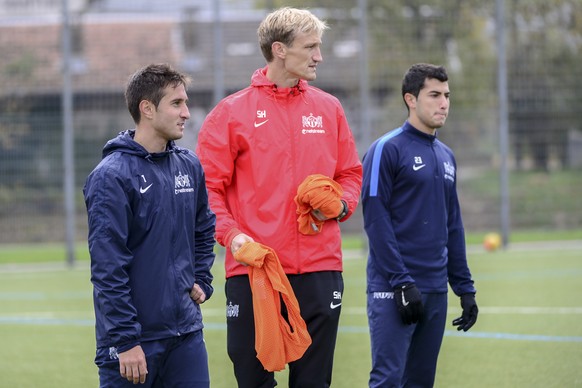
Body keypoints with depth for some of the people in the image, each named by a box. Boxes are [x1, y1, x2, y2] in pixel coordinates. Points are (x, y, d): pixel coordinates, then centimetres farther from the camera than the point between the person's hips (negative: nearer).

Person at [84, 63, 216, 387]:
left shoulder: (189, 166, 9)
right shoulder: (112, 176, -12)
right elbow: (107, 267, -16)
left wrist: (200, 281, 12)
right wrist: (126, 341, -18)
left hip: (187, 332, 6)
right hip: (135, 337, -6)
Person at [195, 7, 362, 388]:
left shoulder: (328, 108, 10)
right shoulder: (231, 113, 0)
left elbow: (350, 173, 17)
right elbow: (209, 186, -1)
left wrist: (340, 205, -3)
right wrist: (231, 234, -15)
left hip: (320, 267, 3)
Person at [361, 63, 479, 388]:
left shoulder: (446, 156, 17)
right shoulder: (387, 150, -6)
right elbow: (376, 220, -12)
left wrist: (465, 288, 14)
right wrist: (401, 283, -18)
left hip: (436, 291, 7)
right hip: (394, 290, -7)